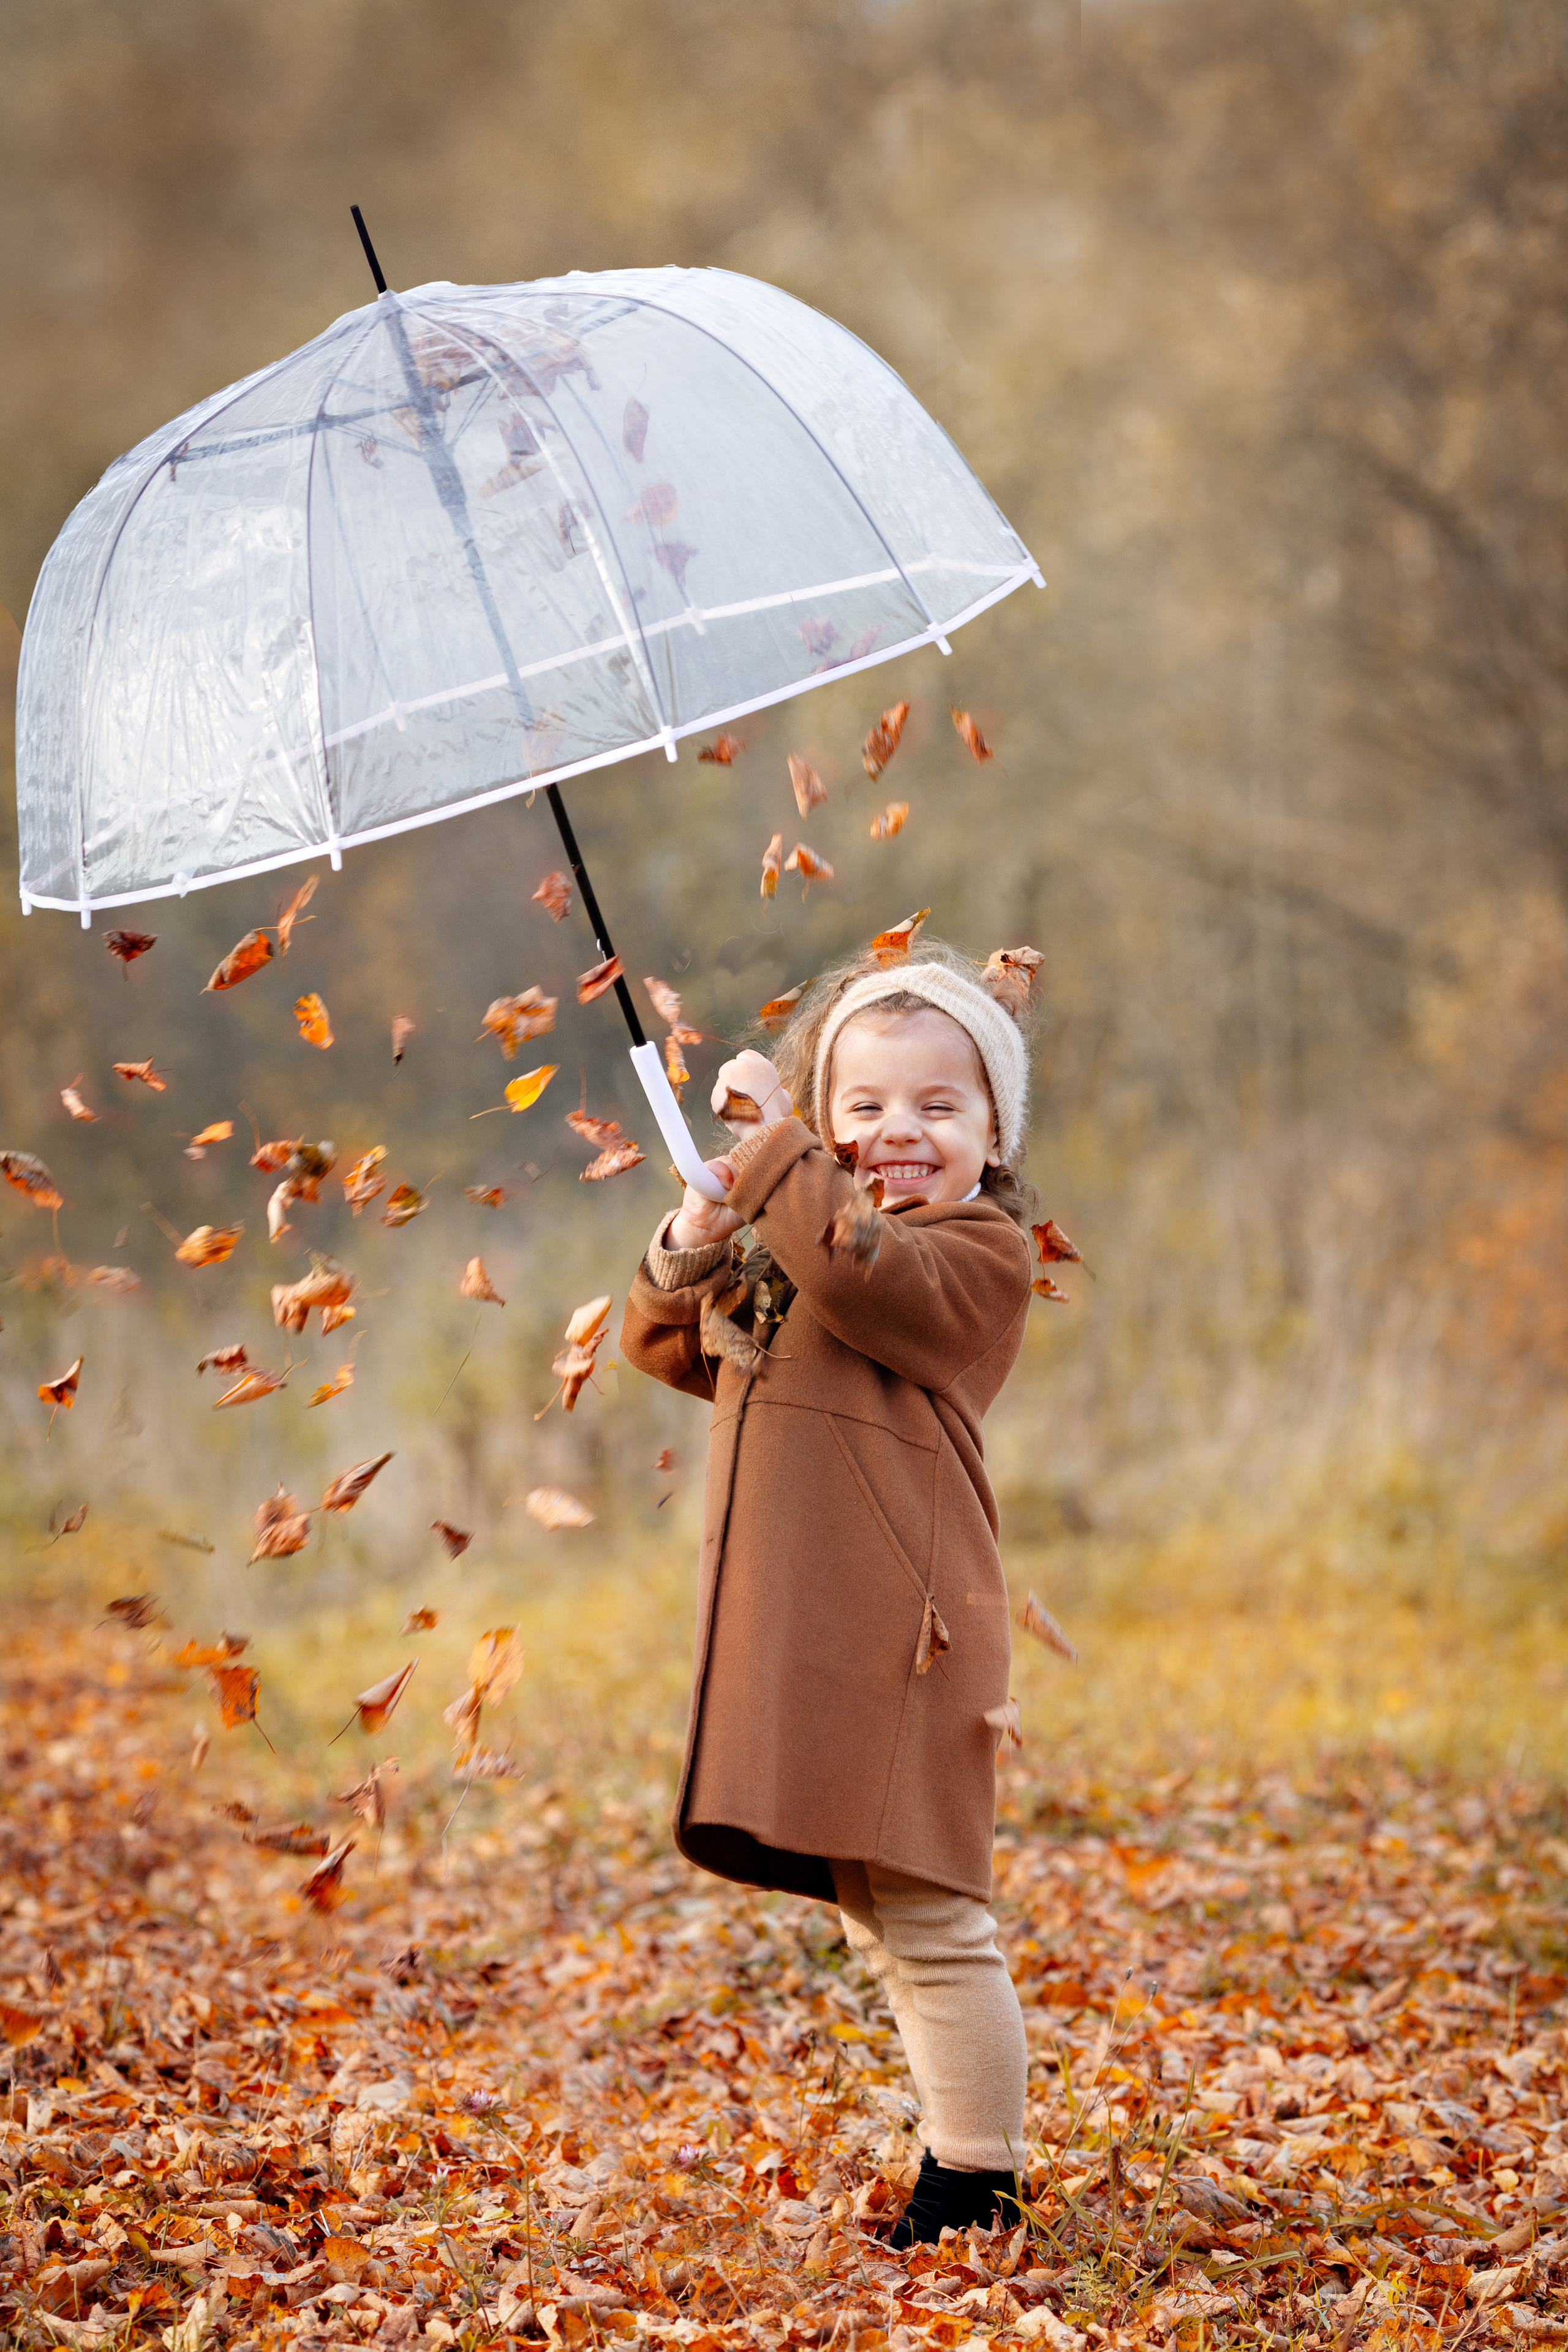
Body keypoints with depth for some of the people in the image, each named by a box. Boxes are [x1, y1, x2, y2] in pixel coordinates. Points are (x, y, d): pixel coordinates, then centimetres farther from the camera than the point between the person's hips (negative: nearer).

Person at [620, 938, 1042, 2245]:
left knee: (930, 1919, -7)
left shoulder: (980, 1251, -7)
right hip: (797, 1633, 9)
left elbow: (865, 1273, -27)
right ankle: (966, 2143, 29)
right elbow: (673, 1350, 21)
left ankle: (978, 2186, 1)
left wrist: (773, 1139, -21)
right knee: (877, 1917, 17)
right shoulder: (787, 1253, 19)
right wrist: (691, 1251, 0)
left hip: (898, 1638, -9)